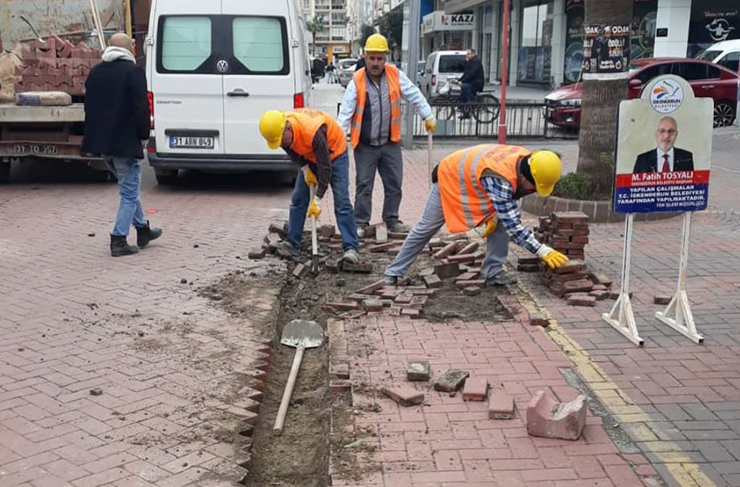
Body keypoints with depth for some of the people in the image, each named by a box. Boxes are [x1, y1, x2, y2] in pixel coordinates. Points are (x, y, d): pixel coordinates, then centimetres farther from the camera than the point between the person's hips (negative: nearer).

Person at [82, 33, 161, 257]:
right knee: (130, 192, 1)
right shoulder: (133, 71, -12)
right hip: (125, 142, -8)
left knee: (129, 188, 22)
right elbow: (141, 108, -17)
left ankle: (143, 230, 30)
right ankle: (119, 240, -1)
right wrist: (144, 134, -4)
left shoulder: (95, 72, 12)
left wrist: (95, 137, 20)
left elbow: (89, 106, 17)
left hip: (101, 142, 8)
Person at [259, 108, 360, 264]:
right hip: (310, 156, 7)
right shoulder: (279, 130, -22)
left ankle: (351, 249, -18)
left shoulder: (313, 132, -42)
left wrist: (317, 200, -30)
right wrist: (305, 169, -7)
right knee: (298, 198, 2)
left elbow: (325, 166, -34)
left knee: (342, 203, -16)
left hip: (334, 154, -7)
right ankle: (292, 243, 10)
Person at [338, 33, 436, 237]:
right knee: (364, 185, 2)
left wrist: (428, 116, 6)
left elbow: (414, 96, 6)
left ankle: (392, 220, 24)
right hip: (365, 144, -3)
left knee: (394, 183, 10)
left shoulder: (396, 75, -3)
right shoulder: (357, 81, -11)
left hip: (390, 142, 3)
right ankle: (361, 223, 13)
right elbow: (346, 111, -12)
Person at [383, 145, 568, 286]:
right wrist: (543, 251, -44)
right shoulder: (499, 179, -44)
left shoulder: (527, 159, -21)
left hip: (473, 178, 7)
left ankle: (493, 271, -3)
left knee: (501, 220, -11)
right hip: (450, 176, -7)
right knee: (426, 228, 2)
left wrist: (495, 214, -12)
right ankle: (393, 271, 16)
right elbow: (512, 225, -42)